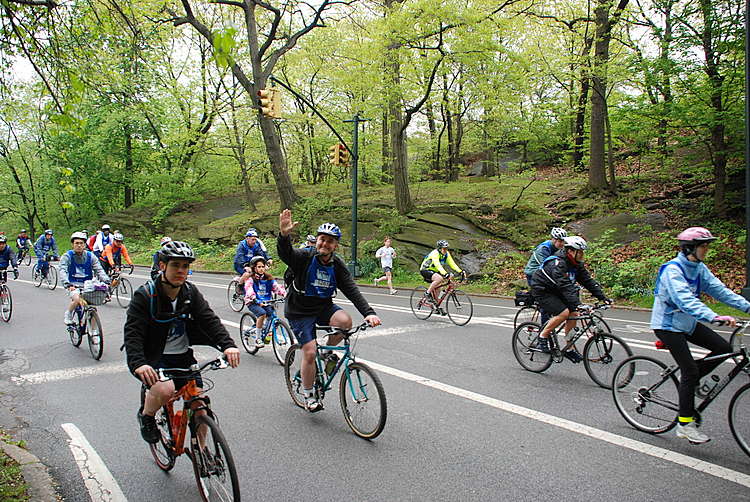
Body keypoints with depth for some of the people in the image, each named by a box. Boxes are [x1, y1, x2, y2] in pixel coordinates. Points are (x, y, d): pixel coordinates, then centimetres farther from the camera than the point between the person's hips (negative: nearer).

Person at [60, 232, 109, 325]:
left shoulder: (90, 256, 6)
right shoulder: (67, 256, -1)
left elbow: (99, 269, -3)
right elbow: (63, 271, -14)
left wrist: (106, 280, -22)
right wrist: (66, 283, -33)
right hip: (73, 286, -2)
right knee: (78, 300, -31)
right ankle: (68, 313, 0)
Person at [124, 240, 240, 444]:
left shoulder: (191, 293, -2)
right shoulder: (145, 295, -15)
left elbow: (209, 319, -13)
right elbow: (132, 333, -22)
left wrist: (228, 345, -31)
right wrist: (138, 364, -41)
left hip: (183, 357, 4)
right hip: (155, 358, -4)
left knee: (199, 409, -1)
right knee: (166, 390, -32)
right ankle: (146, 416, 3)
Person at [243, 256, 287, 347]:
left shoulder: (268, 278, 11)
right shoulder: (250, 278, -1)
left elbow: (276, 286, -4)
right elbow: (249, 288, -21)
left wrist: (284, 293, -25)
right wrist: (254, 298, -41)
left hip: (266, 302, 4)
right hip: (253, 303, -4)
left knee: (271, 313, -23)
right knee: (262, 313, -30)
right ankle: (257, 338, -15)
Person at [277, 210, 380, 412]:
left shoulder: (337, 265, -3)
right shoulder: (304, 257, -15)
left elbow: (352, 290, -10)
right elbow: (285, 253, -35)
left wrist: (368, 312, -24)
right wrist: (284, 235, -58)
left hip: (324, 307, 4)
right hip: (300, 312, -4)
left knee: (345, 321, -25)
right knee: (310, 352, -11)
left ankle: (328, 352, 5)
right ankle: (308, 396, 11)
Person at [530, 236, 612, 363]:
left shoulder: (577, 264, -1)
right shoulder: (558, 263, -29)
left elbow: (588, 281, 0)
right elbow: (565, 286, -37)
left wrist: (603, 298, -8)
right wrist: (578, 304, -45)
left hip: (555, 292, 9)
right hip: (541, 290, -9)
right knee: (564, 313, -23)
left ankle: (570, 349, 8)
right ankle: (543, 336, -5)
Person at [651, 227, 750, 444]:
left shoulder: (699, 268, 4)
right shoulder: (672, 270, -23)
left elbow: (719, 289, 2)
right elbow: (685, 300, -37)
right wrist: (714, 317, -48)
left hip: (688, 323, 8)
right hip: (668, 325, -8)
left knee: (724, 348, -5)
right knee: (690, 370, -11)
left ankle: (689, 379, 13)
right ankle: (685, 424, 0)